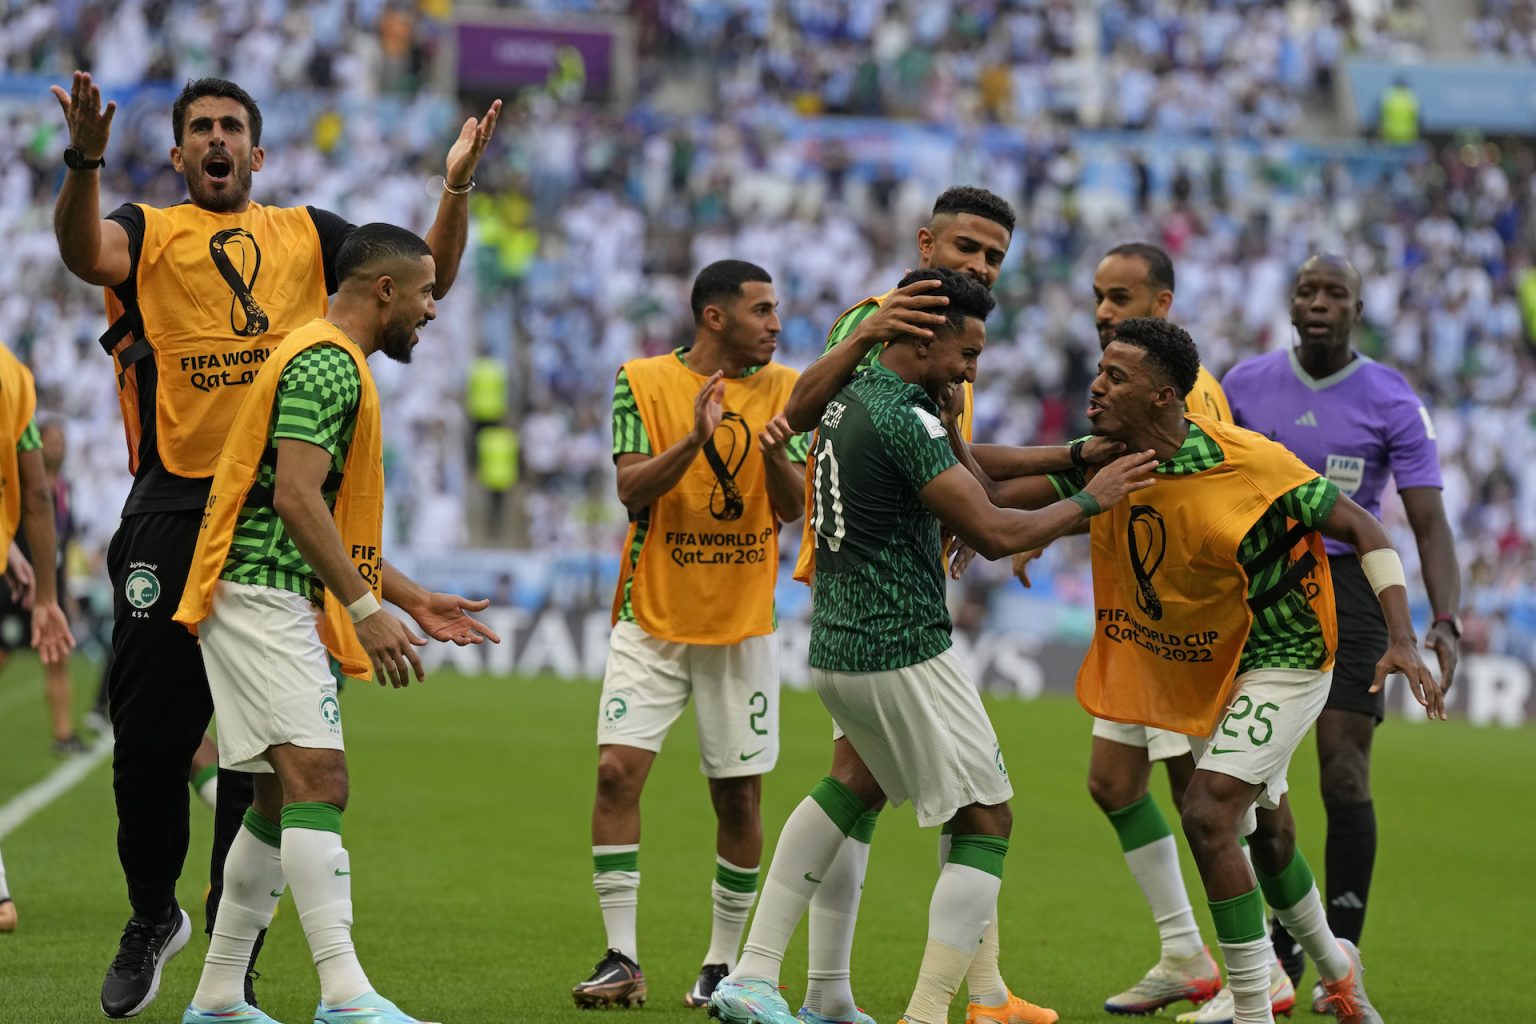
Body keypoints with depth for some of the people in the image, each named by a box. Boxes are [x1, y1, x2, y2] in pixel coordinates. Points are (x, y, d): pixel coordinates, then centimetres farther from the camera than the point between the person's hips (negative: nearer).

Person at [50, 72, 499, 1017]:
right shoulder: (148, 233, 8)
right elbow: (84, 253, -14)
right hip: (172, 507, -1)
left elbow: (425, 279, 13)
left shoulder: (309, 234, 16)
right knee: (149, 735, 1)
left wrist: (457, 188, -3)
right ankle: (153, 915, 23)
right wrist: (84, 161, -33)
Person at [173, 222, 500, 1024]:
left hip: (279, 604, 11)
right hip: (263, 596, -11)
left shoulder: (332, 363, 22)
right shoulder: (327, 363, -11)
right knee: (319, 783, -18)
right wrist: (367, 608, -23)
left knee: (282, 799, 12)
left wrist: (415, 599, 25)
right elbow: (295, 497, -22)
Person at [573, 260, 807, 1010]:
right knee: (618, 769, -13)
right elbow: (631, 488, -11)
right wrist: (694, 439, -26)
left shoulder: (784, 390, 3)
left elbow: (795, 508, -2)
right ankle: (622, 959, -9)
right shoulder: (643, 381, -2)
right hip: (651, 618, -2)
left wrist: (777, 456, -23)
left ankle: (723, 963, 15)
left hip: (743, 625, 2)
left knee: (739, 795, 3)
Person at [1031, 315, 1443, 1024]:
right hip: (1206, 670, 7)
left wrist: (1402, 641, -26)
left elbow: (1361, 528, -18)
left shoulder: (1251, 463, -26)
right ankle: (1332, 964, 47)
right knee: (1262, 830, 22)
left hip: (1281, 661, -7)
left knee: (1209, 813, -22)